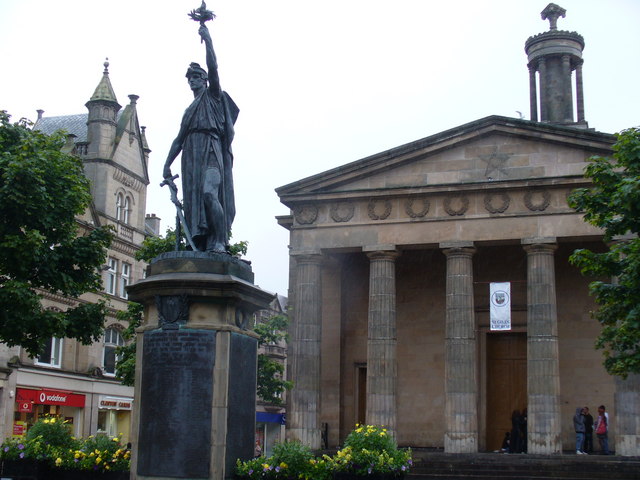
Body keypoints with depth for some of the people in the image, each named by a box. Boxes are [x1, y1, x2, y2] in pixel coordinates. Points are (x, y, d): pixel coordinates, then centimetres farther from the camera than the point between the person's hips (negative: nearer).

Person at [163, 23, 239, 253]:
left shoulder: (213, 95, 16)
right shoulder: (189, 110, 31)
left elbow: (213, 67, -1)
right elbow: (179, 139, 27)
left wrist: (208, 40, -2)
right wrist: (167, 163, 17)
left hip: (210, 150, -6)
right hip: (191, 156, 6)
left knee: (209, 193, -25)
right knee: (193, 201, -6)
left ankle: (220, 242, -29)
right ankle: (200, 247, -11)